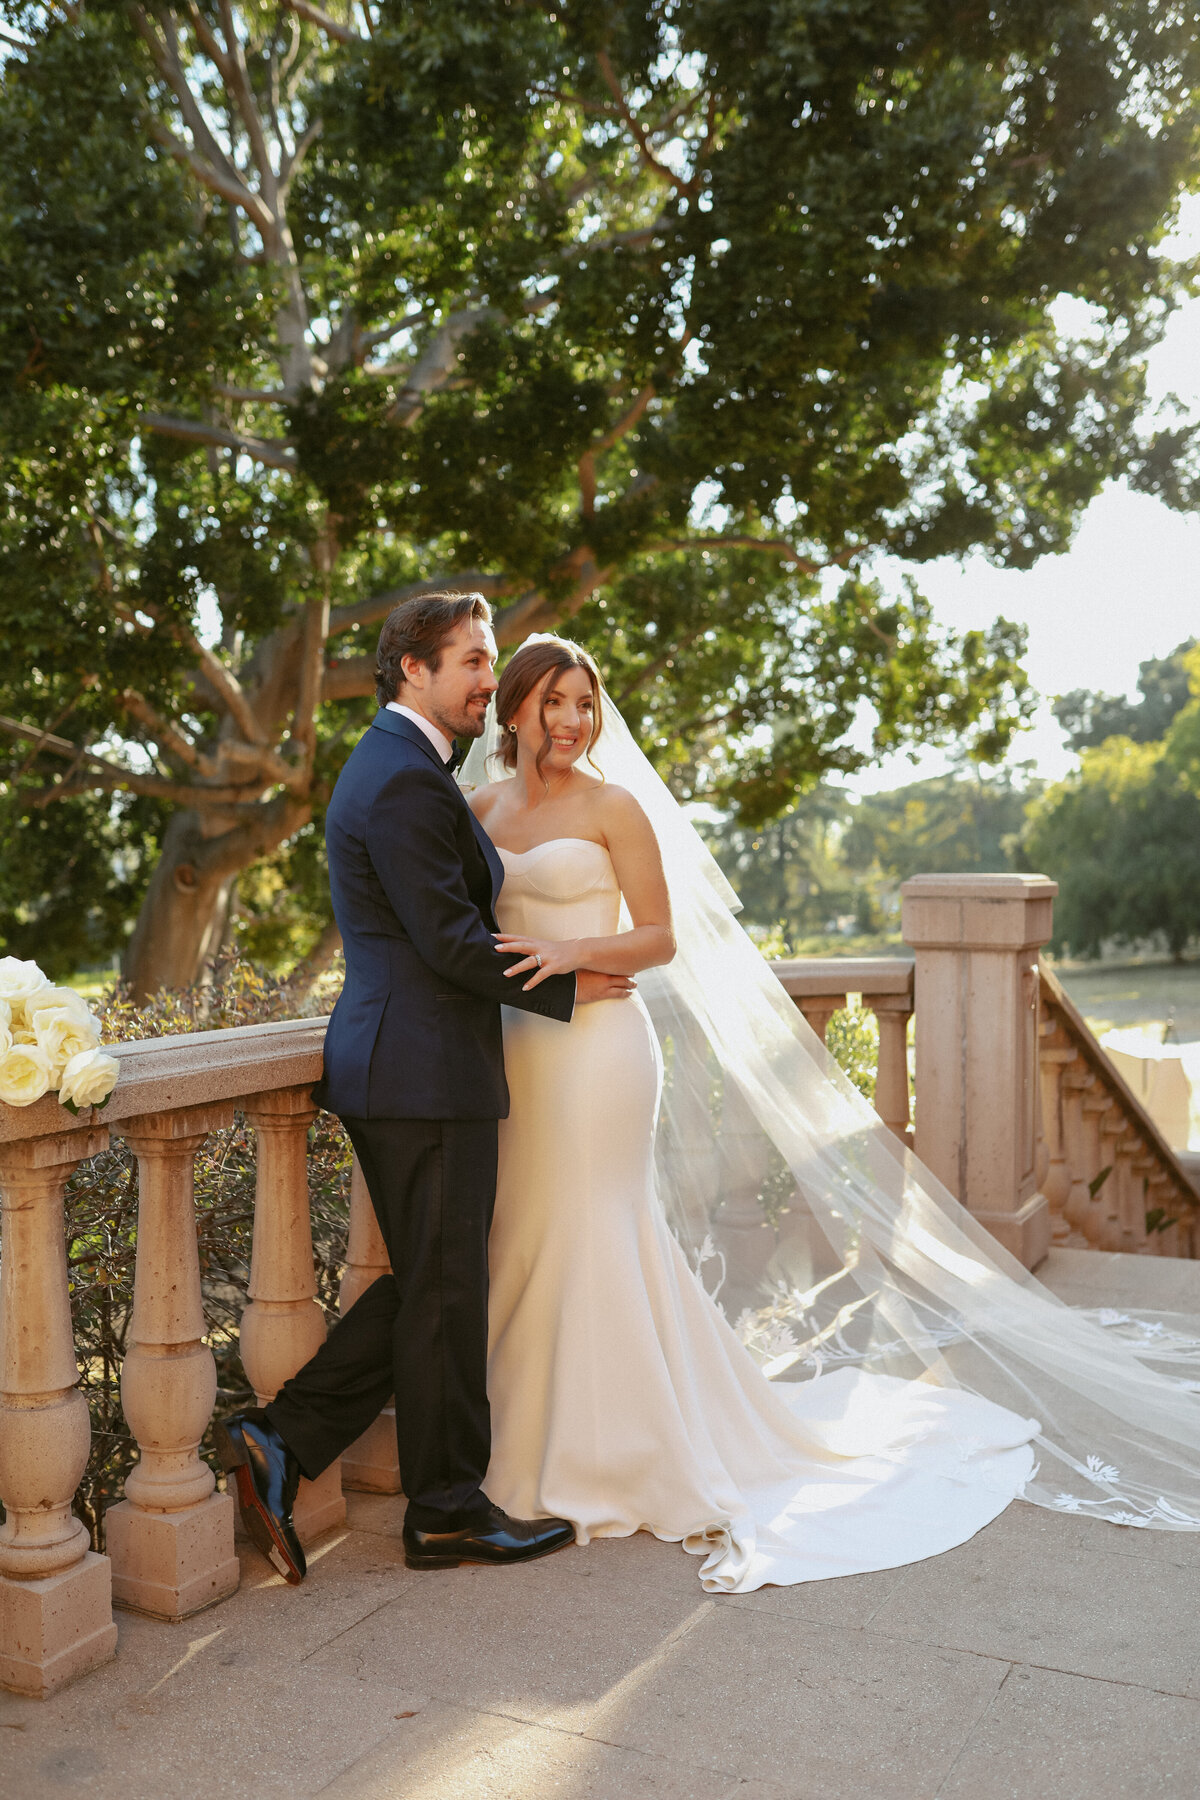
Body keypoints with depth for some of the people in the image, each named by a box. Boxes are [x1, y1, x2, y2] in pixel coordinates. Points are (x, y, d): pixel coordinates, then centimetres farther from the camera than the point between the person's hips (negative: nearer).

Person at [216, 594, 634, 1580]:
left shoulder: (392, 763, 17)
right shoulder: (408, 781, -17)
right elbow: (451, 940, -20)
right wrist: (564, 991, -8)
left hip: (393, 1067, 10)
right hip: (429, 1073, -10)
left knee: (425, 1285, 17)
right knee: (444, 1295, 3)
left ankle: (280, 1440, 17)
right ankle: (449, 1510, 18)